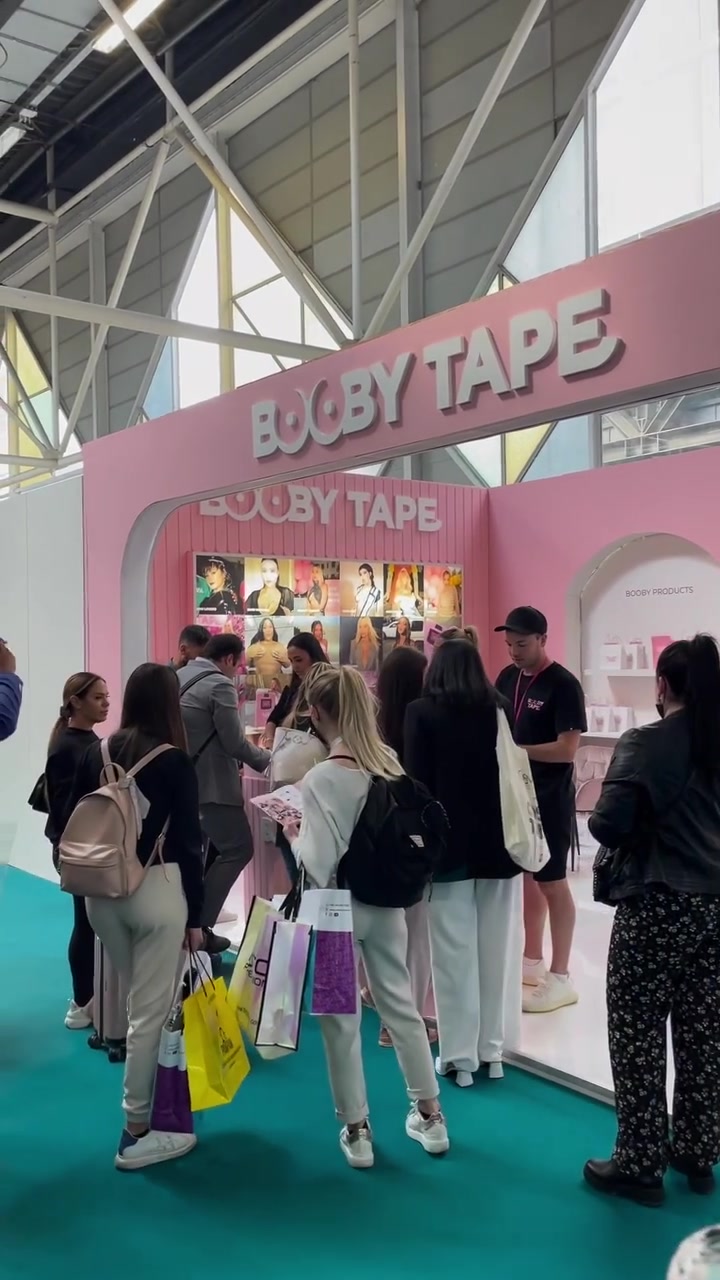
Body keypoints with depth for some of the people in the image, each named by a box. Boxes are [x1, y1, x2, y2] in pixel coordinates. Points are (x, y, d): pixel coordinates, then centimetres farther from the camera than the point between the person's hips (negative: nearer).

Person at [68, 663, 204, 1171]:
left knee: (141, 1000, 21)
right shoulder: (175, 762, -10)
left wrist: (89, 879, 17)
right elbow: (188, 843, -9)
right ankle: (138, 1131, 10)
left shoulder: (95, 755, 4)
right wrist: (196, 915, -2)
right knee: (152, 1010, 3)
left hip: (102, 892, 6)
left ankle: (149, 1103, 32)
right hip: (156, 890, -6)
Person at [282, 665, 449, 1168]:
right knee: (401, 1004, 19)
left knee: (342, 1019, 11)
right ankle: (430, 1116, 31)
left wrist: (293, 835, -4)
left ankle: (357, 1131, 24)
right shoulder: (393, 765, -5)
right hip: (388, 902, 5)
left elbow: (318, 865, -21)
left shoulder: (321, 779, -21)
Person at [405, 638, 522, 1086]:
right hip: (499, 840, 3)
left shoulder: (422, 712, -5)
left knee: (454, 953, 3)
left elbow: (417, 781, -8)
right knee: (497, 949, 10)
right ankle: (492, 1050, 17)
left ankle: (461, 1055, 8)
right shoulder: (502, 709, 4)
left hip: (449, 843, -3)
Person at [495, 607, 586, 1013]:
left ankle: (560, 978, 10)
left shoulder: (563, 685, -15)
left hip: (550, 799, -7)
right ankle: (532, 962, 29)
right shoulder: (507, 678, 7)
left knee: (553, 883, 0)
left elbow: (567, 750, -20)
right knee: (525, 876, 16)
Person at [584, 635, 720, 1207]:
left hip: (658, 907, -6)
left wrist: (640, 830, 2)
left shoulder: (645, 743, -14)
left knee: (638, 1038, 6)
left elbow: (608, 826, -18)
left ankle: (640, 1165, 15)